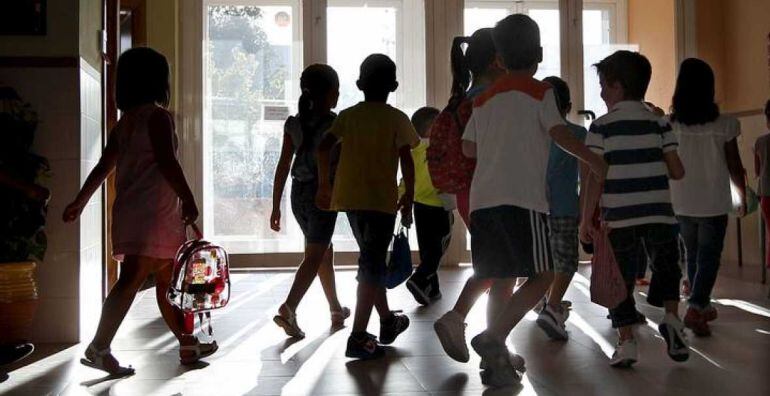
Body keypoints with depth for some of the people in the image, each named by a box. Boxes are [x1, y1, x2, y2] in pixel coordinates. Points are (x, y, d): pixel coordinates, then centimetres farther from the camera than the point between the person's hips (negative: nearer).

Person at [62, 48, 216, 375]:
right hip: (153, 213, -9)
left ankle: (188, 345, 22)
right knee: (132, 279, -10)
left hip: (130, 211, 9)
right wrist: (188, 199, -16)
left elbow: (103, 166, 19)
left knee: (168, 281, 14)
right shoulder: (157, 115, -8)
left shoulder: (124, 121, 16)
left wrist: (80, 201, 25)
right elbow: (166, 161, -19)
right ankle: (98, 348, -9)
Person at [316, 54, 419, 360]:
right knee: (372, 265, -3)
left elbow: (324, 147, -1)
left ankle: (387, 321, 33)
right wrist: (408, 198, 0)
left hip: (349, 197, 5)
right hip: (382, 199, -5)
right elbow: (407, 162, -9)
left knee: (371, 260, 19)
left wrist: (324, 184, 8)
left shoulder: (348, 115, 8)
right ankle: (358, 338, -8)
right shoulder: (397, 119, -3)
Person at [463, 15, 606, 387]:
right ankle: (493, 338, -16)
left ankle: (497, 361, 12)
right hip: (522, 198, -6)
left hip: (482, 199, 6)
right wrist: (593, 159, 7)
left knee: (500, 279, 11)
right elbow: (560, 134, -6)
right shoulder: (539, 91, 5)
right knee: (542, 275, 0)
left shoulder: (484, 98, 20)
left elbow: (468, 147, 20)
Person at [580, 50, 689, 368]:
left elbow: (594, 178, -7)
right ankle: (672, 317, 0)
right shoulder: (659, 122, 6)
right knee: (666, 268, 21)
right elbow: (677, 172, 3)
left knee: (620, 280, 8)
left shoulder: (601, 126, -1)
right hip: (659, 215, 2)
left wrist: (586, 220, -2)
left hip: (618, 217, -2)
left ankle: (626, 342, 5)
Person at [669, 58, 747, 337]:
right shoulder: (724, 125, -10)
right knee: (709, 257, 5)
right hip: (714, 204, -3)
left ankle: (703, 306, 30)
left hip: (682, 204, 3)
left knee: (692, 255, 18)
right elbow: (735, 168, -3)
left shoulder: (669, 125, -6)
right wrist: (743, 195, 13)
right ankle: (694, 309, -9)